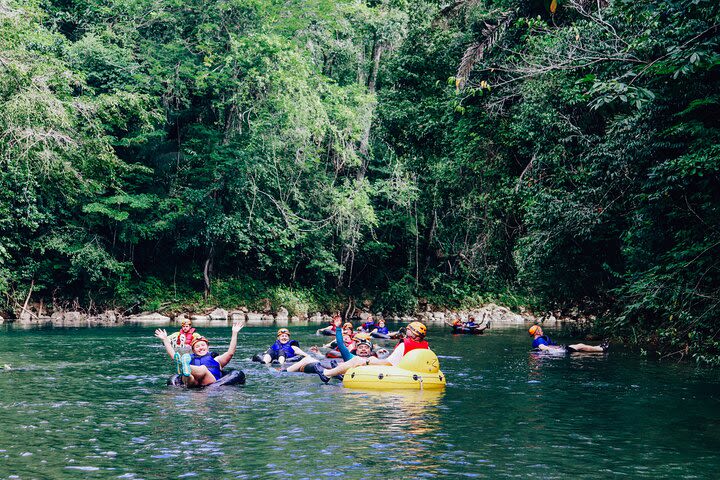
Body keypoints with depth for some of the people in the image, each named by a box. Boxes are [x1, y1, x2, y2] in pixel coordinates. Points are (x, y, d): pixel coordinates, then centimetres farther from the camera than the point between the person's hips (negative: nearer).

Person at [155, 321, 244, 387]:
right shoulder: (190, 359, 39)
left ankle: (185, 368, -66)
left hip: (212, 382, -2)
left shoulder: (215, 360, 33)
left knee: (203, 369, -34)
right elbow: (172, 354, 34)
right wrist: (165, 339, 34)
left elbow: (230, 353, 21)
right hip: (193, 384, 2)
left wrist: (234, 333, 16)